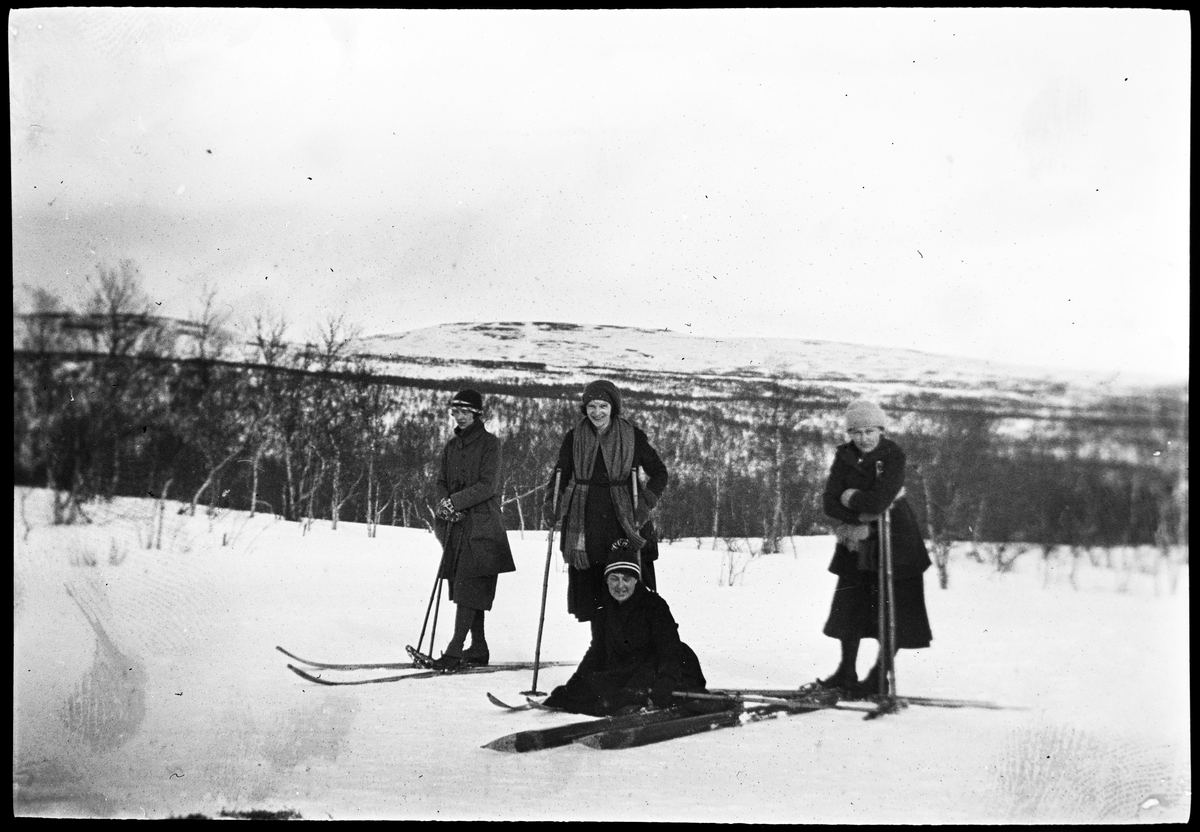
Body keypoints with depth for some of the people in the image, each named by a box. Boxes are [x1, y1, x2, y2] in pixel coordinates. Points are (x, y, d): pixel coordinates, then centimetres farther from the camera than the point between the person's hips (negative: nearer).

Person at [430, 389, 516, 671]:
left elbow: (487, 485, -12)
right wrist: (446, 503, -5)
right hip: (456, 522, 7)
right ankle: (478, 649, 12)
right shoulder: (452, 446, 16)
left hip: (481, 523, -6)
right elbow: (442, 481, 15)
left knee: (469, 587, -12)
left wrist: (454, 501, -18)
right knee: (469, 590, 7)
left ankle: (455, 649, -17)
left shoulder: (489, 444, -4)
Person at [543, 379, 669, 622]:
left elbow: (659, 472, 8)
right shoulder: (574, 438, 8)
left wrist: (646, 502, -7)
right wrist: (552, 503, -2)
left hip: (624, 521, -2)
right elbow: (560, 475, 15)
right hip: (584, 524, 2)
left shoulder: (633, 436, 2)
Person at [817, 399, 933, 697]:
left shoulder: (893, 456, -16)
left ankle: (881, 674, 11)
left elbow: (878, 501, -27)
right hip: (857, 542, 5)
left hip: (893, 541, -5)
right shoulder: (844, 457, -1)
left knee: (892, 611, -2)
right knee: (849, 606, 11)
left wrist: (850, 497, -11)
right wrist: (862, 515, -20)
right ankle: (847, 673, 23)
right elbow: (829, 503, -7)